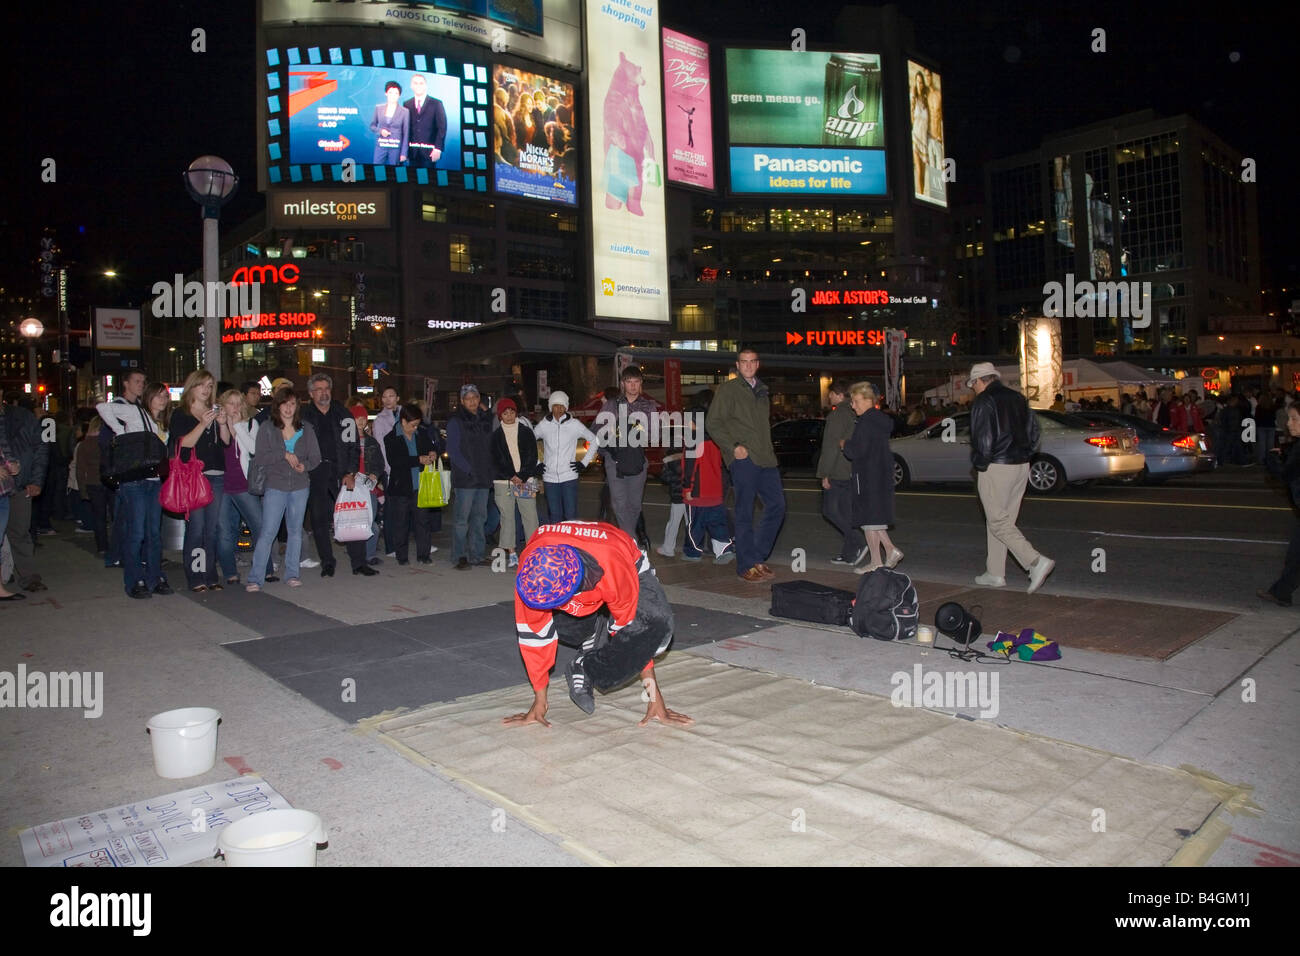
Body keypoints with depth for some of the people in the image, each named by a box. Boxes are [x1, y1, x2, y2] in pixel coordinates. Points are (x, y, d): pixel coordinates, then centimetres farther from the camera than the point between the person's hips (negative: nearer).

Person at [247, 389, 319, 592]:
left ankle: (292, 573, 17)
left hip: (300, 487, 2)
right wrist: (285, 454, -17)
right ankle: (255, 578, -1)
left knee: (295, 530, 8)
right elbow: (260, 458, -7)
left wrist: (305, 465, -15)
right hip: (275, 486, -2)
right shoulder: (267, 429, 2)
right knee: (267, 532, -6)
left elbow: (316, 458, 5)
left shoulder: (306, 429, 8)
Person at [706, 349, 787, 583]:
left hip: (765, 458, 7)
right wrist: (733, 447, -14)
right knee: (745, 512, -3)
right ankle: (747, 565, 5)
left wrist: (768, 451, 13)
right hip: (743, 458, -7)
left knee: (777, 505, 3)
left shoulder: (762, 391, 21)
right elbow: (713, 423, -5)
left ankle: (758, 557, 15)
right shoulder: (728, 389, 1)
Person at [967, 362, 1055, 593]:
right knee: (1002, 520, 13)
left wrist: (980, 463, -4)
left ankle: (1036, 561, -18)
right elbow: (1033, 431, 14)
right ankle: (995, 573, 17)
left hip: (996, 469, -8)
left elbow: (982, 439, -17)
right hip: (1021, 467, 8)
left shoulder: (983, 402, -10)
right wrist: (1023, 454, 16)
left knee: (998, 522, -5)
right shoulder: (1018, 398, 14)